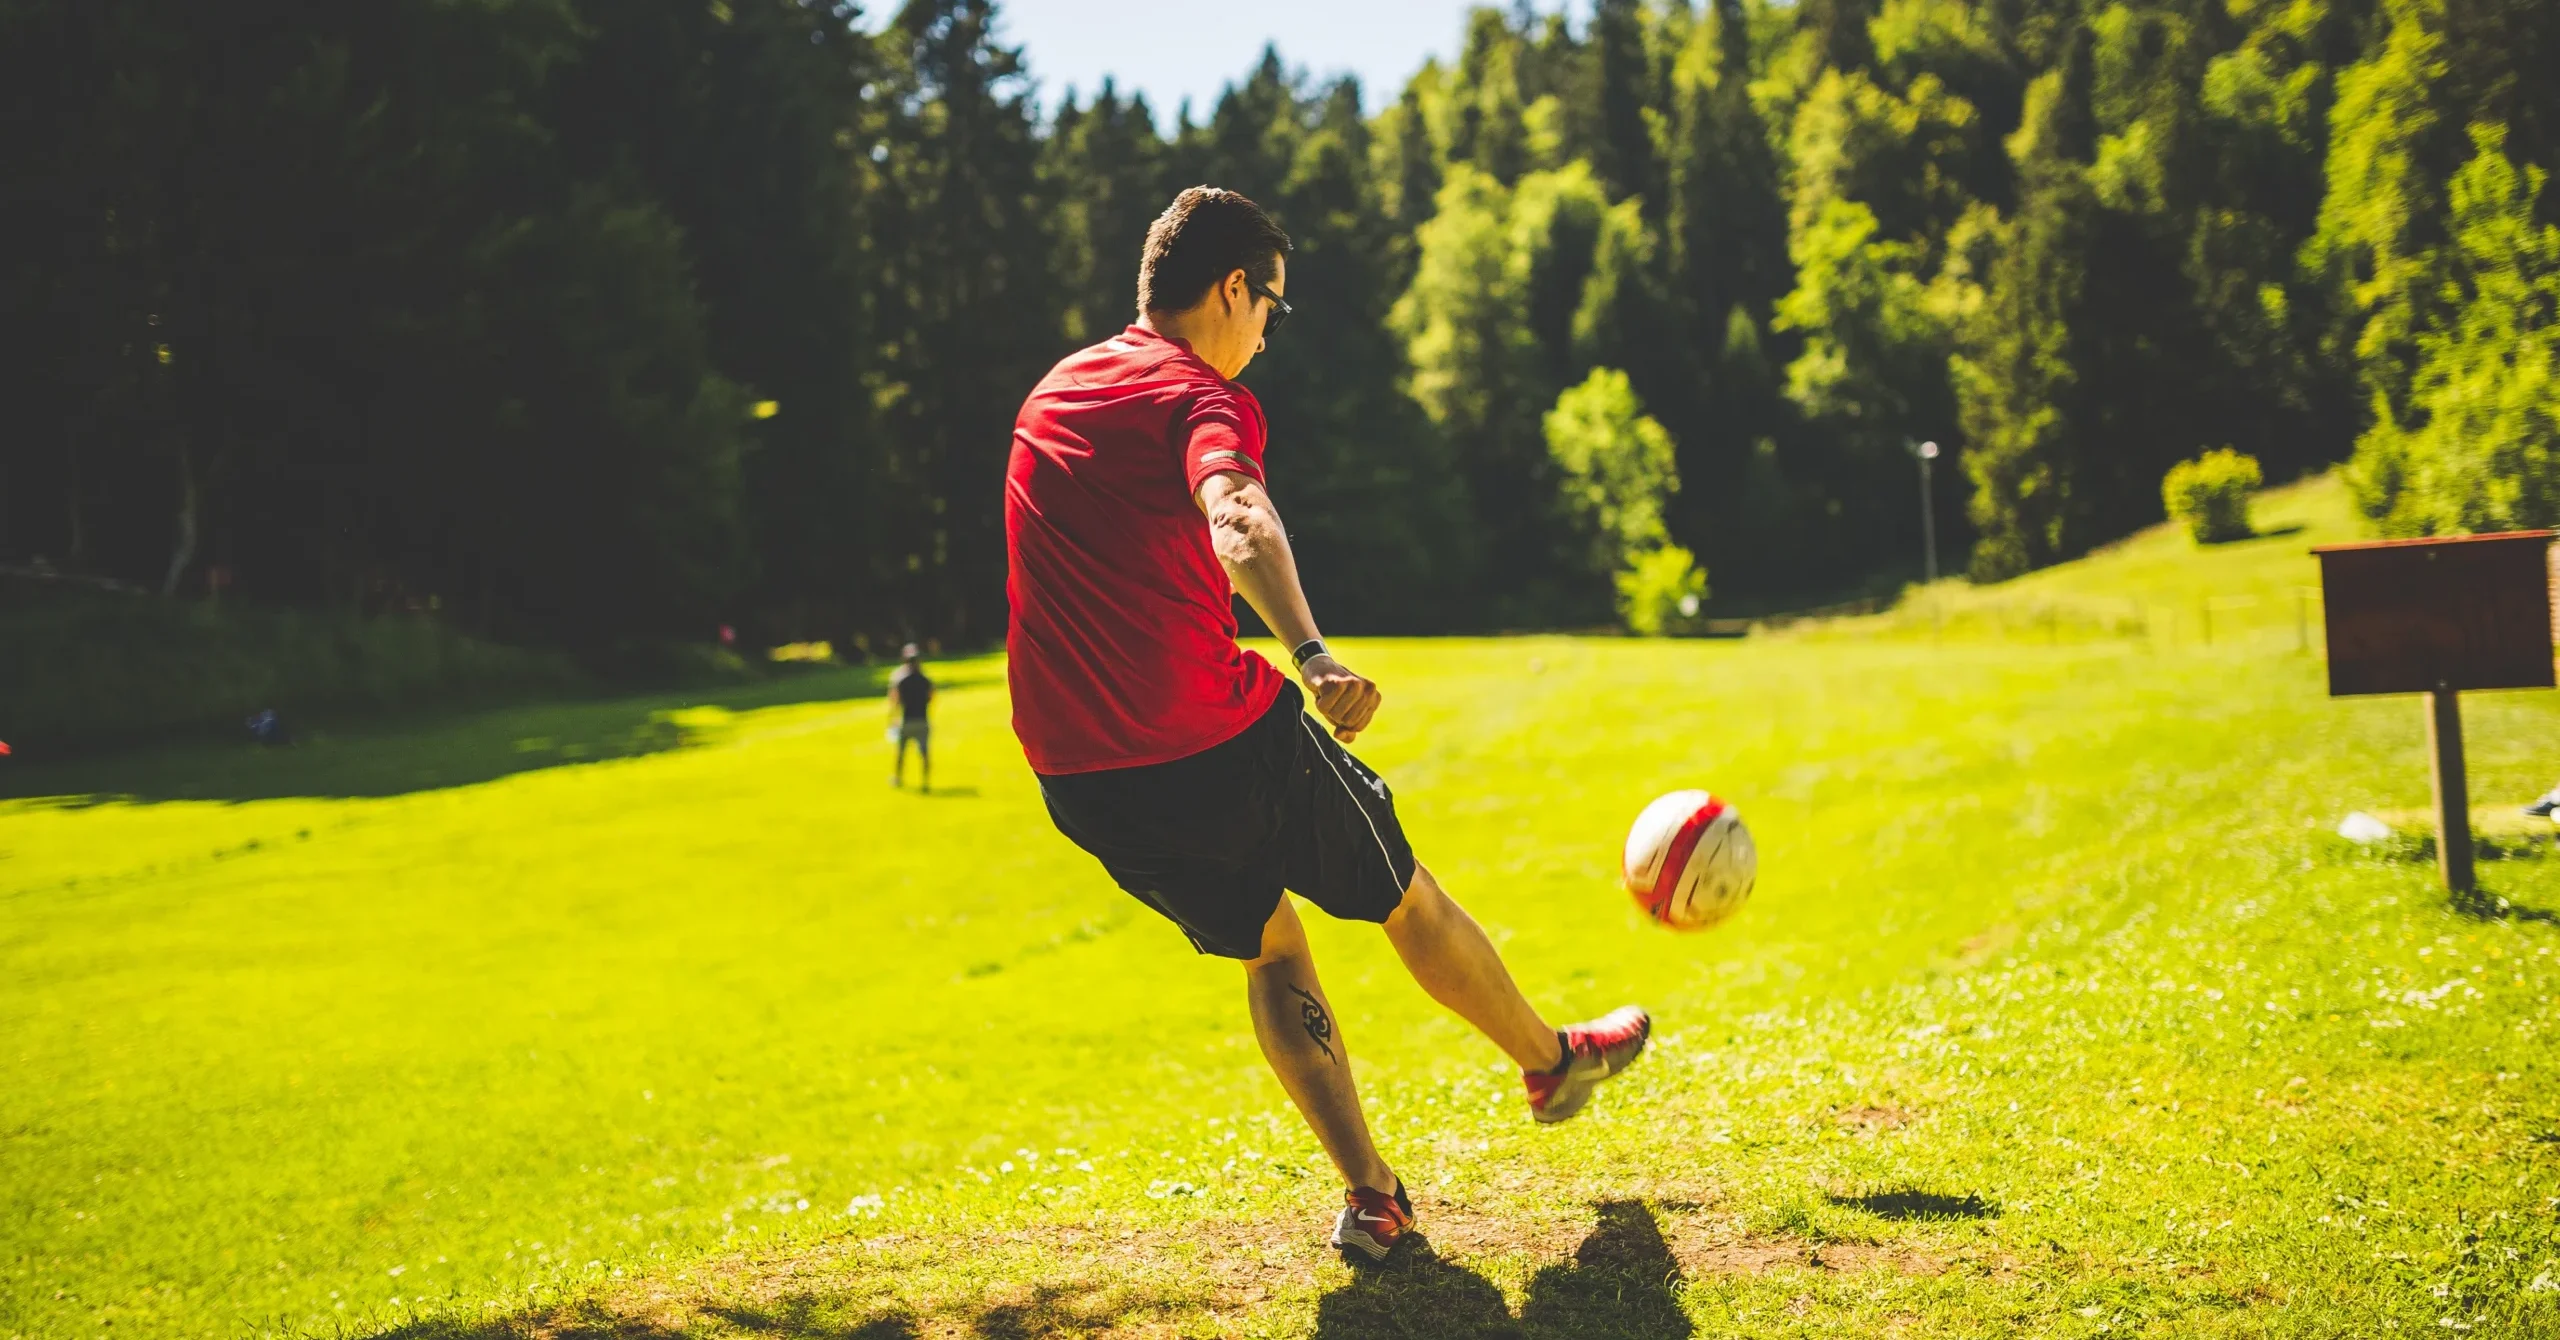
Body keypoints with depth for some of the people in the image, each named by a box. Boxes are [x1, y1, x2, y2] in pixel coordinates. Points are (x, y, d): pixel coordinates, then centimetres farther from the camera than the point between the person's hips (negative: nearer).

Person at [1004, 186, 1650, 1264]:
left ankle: (1368, 1196, 18)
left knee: (1270, 948, 23)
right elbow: (1237, 522, -34)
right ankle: (1550, 1061, 40)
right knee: (1404, 895, 18)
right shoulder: (1201, 396, -11)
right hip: (1218, 741, -7)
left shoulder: (1053, 391, 15)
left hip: (1075, 774, 7)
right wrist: (1311, 655, -50)